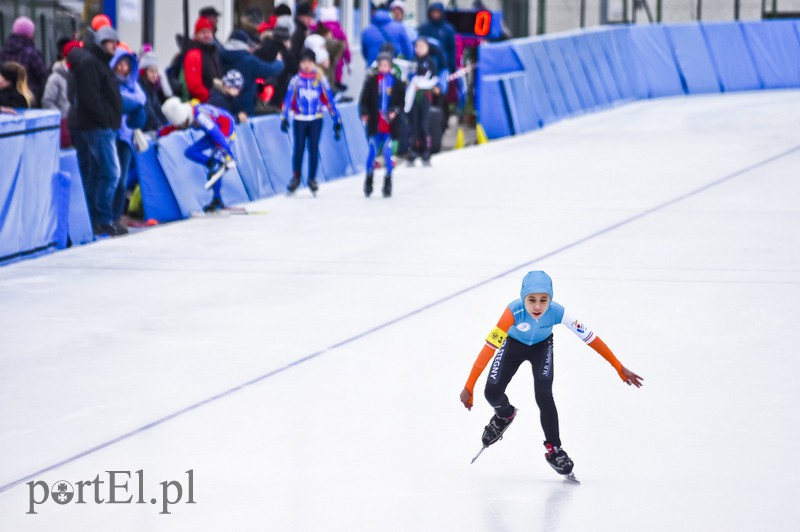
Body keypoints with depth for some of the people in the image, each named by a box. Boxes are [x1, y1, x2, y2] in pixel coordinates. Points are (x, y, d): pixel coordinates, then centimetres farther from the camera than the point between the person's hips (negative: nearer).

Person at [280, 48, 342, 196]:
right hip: (299, 120, 0)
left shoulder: (320, 80, 0)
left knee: (314, 149, 1)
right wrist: (284, 118, -13)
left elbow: (329, 99, 2)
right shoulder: (296, 80, -1)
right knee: (299, 148, -3)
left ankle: (312, 179, 11)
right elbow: (288, 99, -4)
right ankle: (295, 177, 10)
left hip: (316, 120, 0)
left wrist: (337, 120, 1)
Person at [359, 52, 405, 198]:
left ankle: (388, 182, 6)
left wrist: (396, 111, -13)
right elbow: (364, 100, 3)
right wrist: (364, 113, -13)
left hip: (390, 125, 0)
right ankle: (369, 179, 17)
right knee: (373, 151, 3)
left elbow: (402, 101, 5)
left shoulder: (397, 83, 4)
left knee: (387, 152, -2)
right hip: (375, 124, 0)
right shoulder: (371, 81, 3)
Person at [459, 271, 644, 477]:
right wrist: (469, 387, -43)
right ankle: (505, 415, 25)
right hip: (513, 344, 0)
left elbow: (590, 337, -28)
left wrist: (620, 368, -25)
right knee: (492, 392, -13)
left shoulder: (557, 312, -36)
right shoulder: (514, 311, -41)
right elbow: (489, 347, -41)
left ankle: (553, 449, 2)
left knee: (544, 396, -19)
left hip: (541, 346, 0)